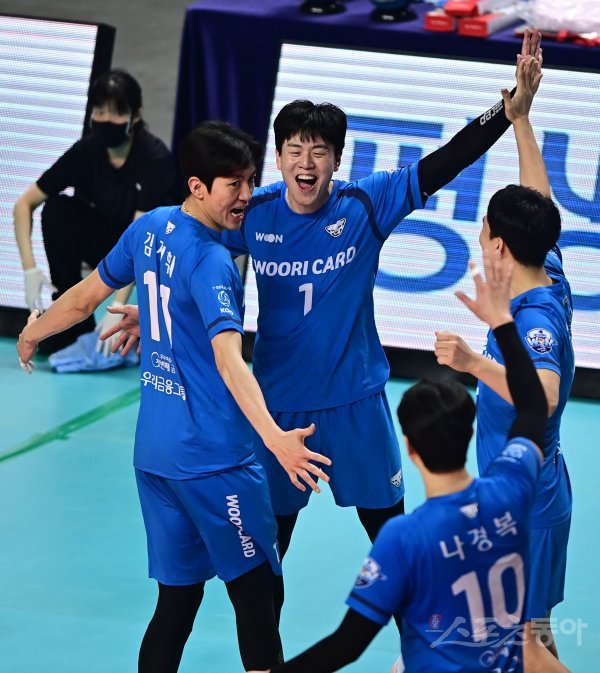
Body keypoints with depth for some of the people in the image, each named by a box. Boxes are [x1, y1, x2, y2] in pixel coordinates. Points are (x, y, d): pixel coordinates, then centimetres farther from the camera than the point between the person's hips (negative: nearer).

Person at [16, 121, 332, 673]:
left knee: (178, 596, 12)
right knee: (255, 592, -1)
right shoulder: (211, 262, -18)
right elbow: (229, 362, -31)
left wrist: (33, 333, 37)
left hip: (153, 452, 8)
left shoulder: (149, 228, 5)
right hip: (213, 459, -8)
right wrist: (274, 437, -43)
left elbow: (85, 298, 18)